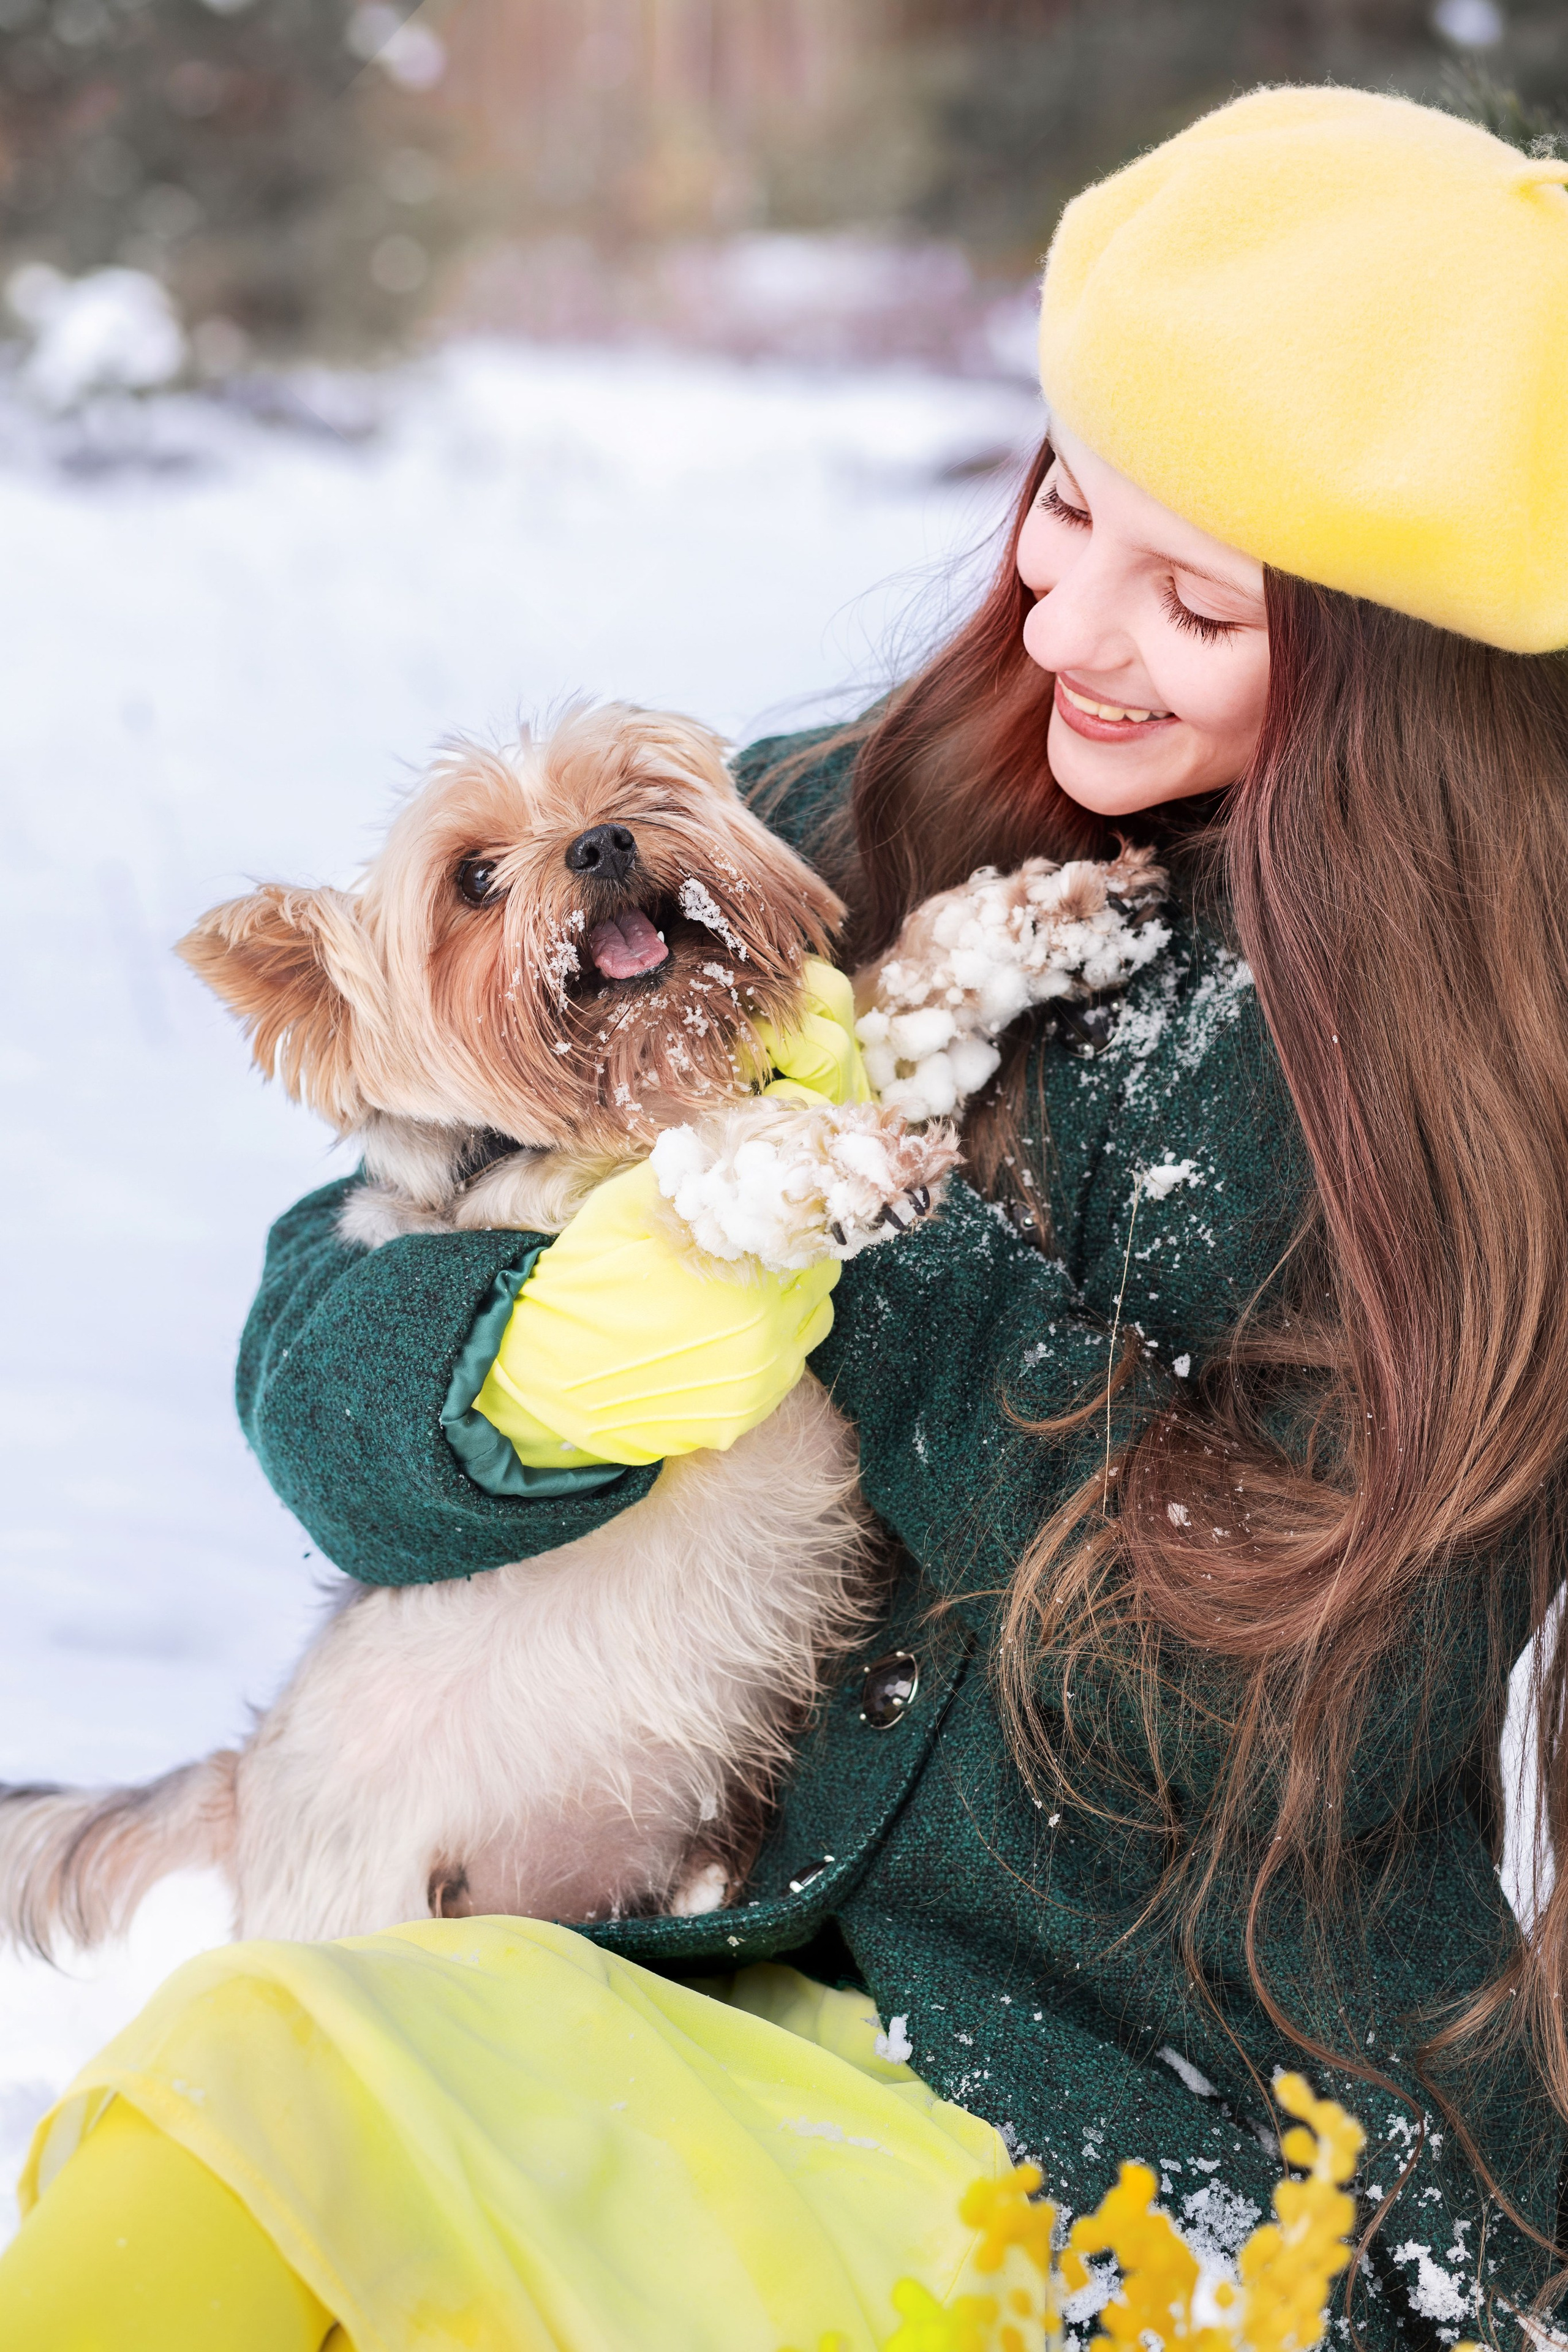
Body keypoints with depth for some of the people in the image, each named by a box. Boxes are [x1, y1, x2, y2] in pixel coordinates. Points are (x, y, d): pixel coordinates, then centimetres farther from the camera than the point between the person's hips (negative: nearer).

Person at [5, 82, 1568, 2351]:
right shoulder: (843, 845, 1)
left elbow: (1292, 1696, -16)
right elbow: (322, 1347, 0)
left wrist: (879, 1265, -17)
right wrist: (523, 1380, -22)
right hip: (749, 1985, 5)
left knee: (267, 2081, -25)